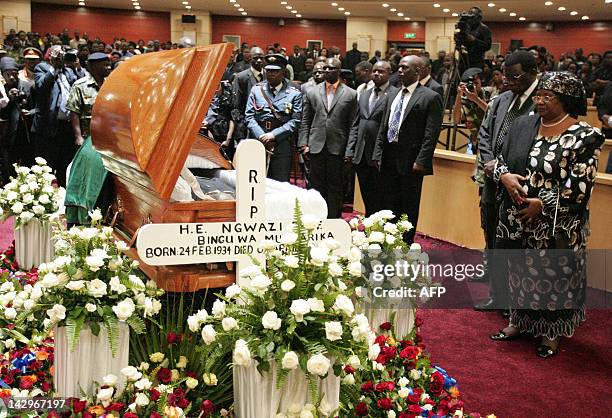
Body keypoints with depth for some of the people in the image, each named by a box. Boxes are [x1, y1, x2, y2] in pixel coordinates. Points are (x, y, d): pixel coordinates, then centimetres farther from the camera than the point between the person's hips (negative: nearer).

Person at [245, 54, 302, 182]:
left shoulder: (294, 94, 4)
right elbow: (249, 116, 5)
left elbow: (296, 121, -3)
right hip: (257, 144, 2)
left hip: (282, 146, -1)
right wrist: (261, 136, -9)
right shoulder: (256, 90, 11)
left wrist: (274, 135, -12)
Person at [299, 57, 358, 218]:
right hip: (316, 147, 2)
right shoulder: (312, 92, 9)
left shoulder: (350, 94, 4)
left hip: (338, 149, -1)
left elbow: (353, 125, 1)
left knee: (335, 188, 4)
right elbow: (305, 121, 9)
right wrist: (304, 144, 0)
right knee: (317, 187, 6)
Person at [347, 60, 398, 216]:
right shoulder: (364, 95, 17)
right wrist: (350, 150, 8)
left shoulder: (396, 95, -6)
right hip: (361, 156, 6)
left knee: (379, 201, -1)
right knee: (367, 199, 13)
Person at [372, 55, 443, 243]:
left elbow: (431, 134, -12)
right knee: (389, 206, 11)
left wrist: (421, 161, -18)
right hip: (389, 160, 6)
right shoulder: (392, 96, 15)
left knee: (409, 208, 3)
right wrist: (378, 154, 8)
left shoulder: (430, 98, -6)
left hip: (410, 161, -6)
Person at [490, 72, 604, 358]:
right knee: (519, 271, 15)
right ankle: (519, 322, 33)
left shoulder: (584, 136, -12)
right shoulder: (523, 125, 5)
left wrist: (542, 204, -19)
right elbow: (502, 160, 12)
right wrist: (504, 175, -10)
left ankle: (551, 334, 21)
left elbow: (580, 185, -15)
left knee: (553, 276, 5)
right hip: (517, 220, 5)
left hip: (557, 226, -5)